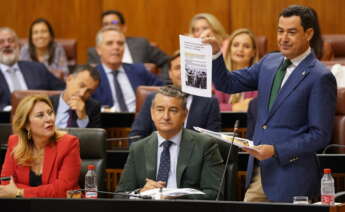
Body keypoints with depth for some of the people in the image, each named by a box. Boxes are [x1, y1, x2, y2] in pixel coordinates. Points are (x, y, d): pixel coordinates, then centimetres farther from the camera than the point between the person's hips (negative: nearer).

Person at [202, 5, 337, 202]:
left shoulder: (321, 77, -11)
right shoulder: (269, 62, 11)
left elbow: (320, 136, -13)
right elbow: (228, 83, 14)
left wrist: (276, 150, -20)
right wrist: (215, 52, -3)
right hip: (258, 171, 6)